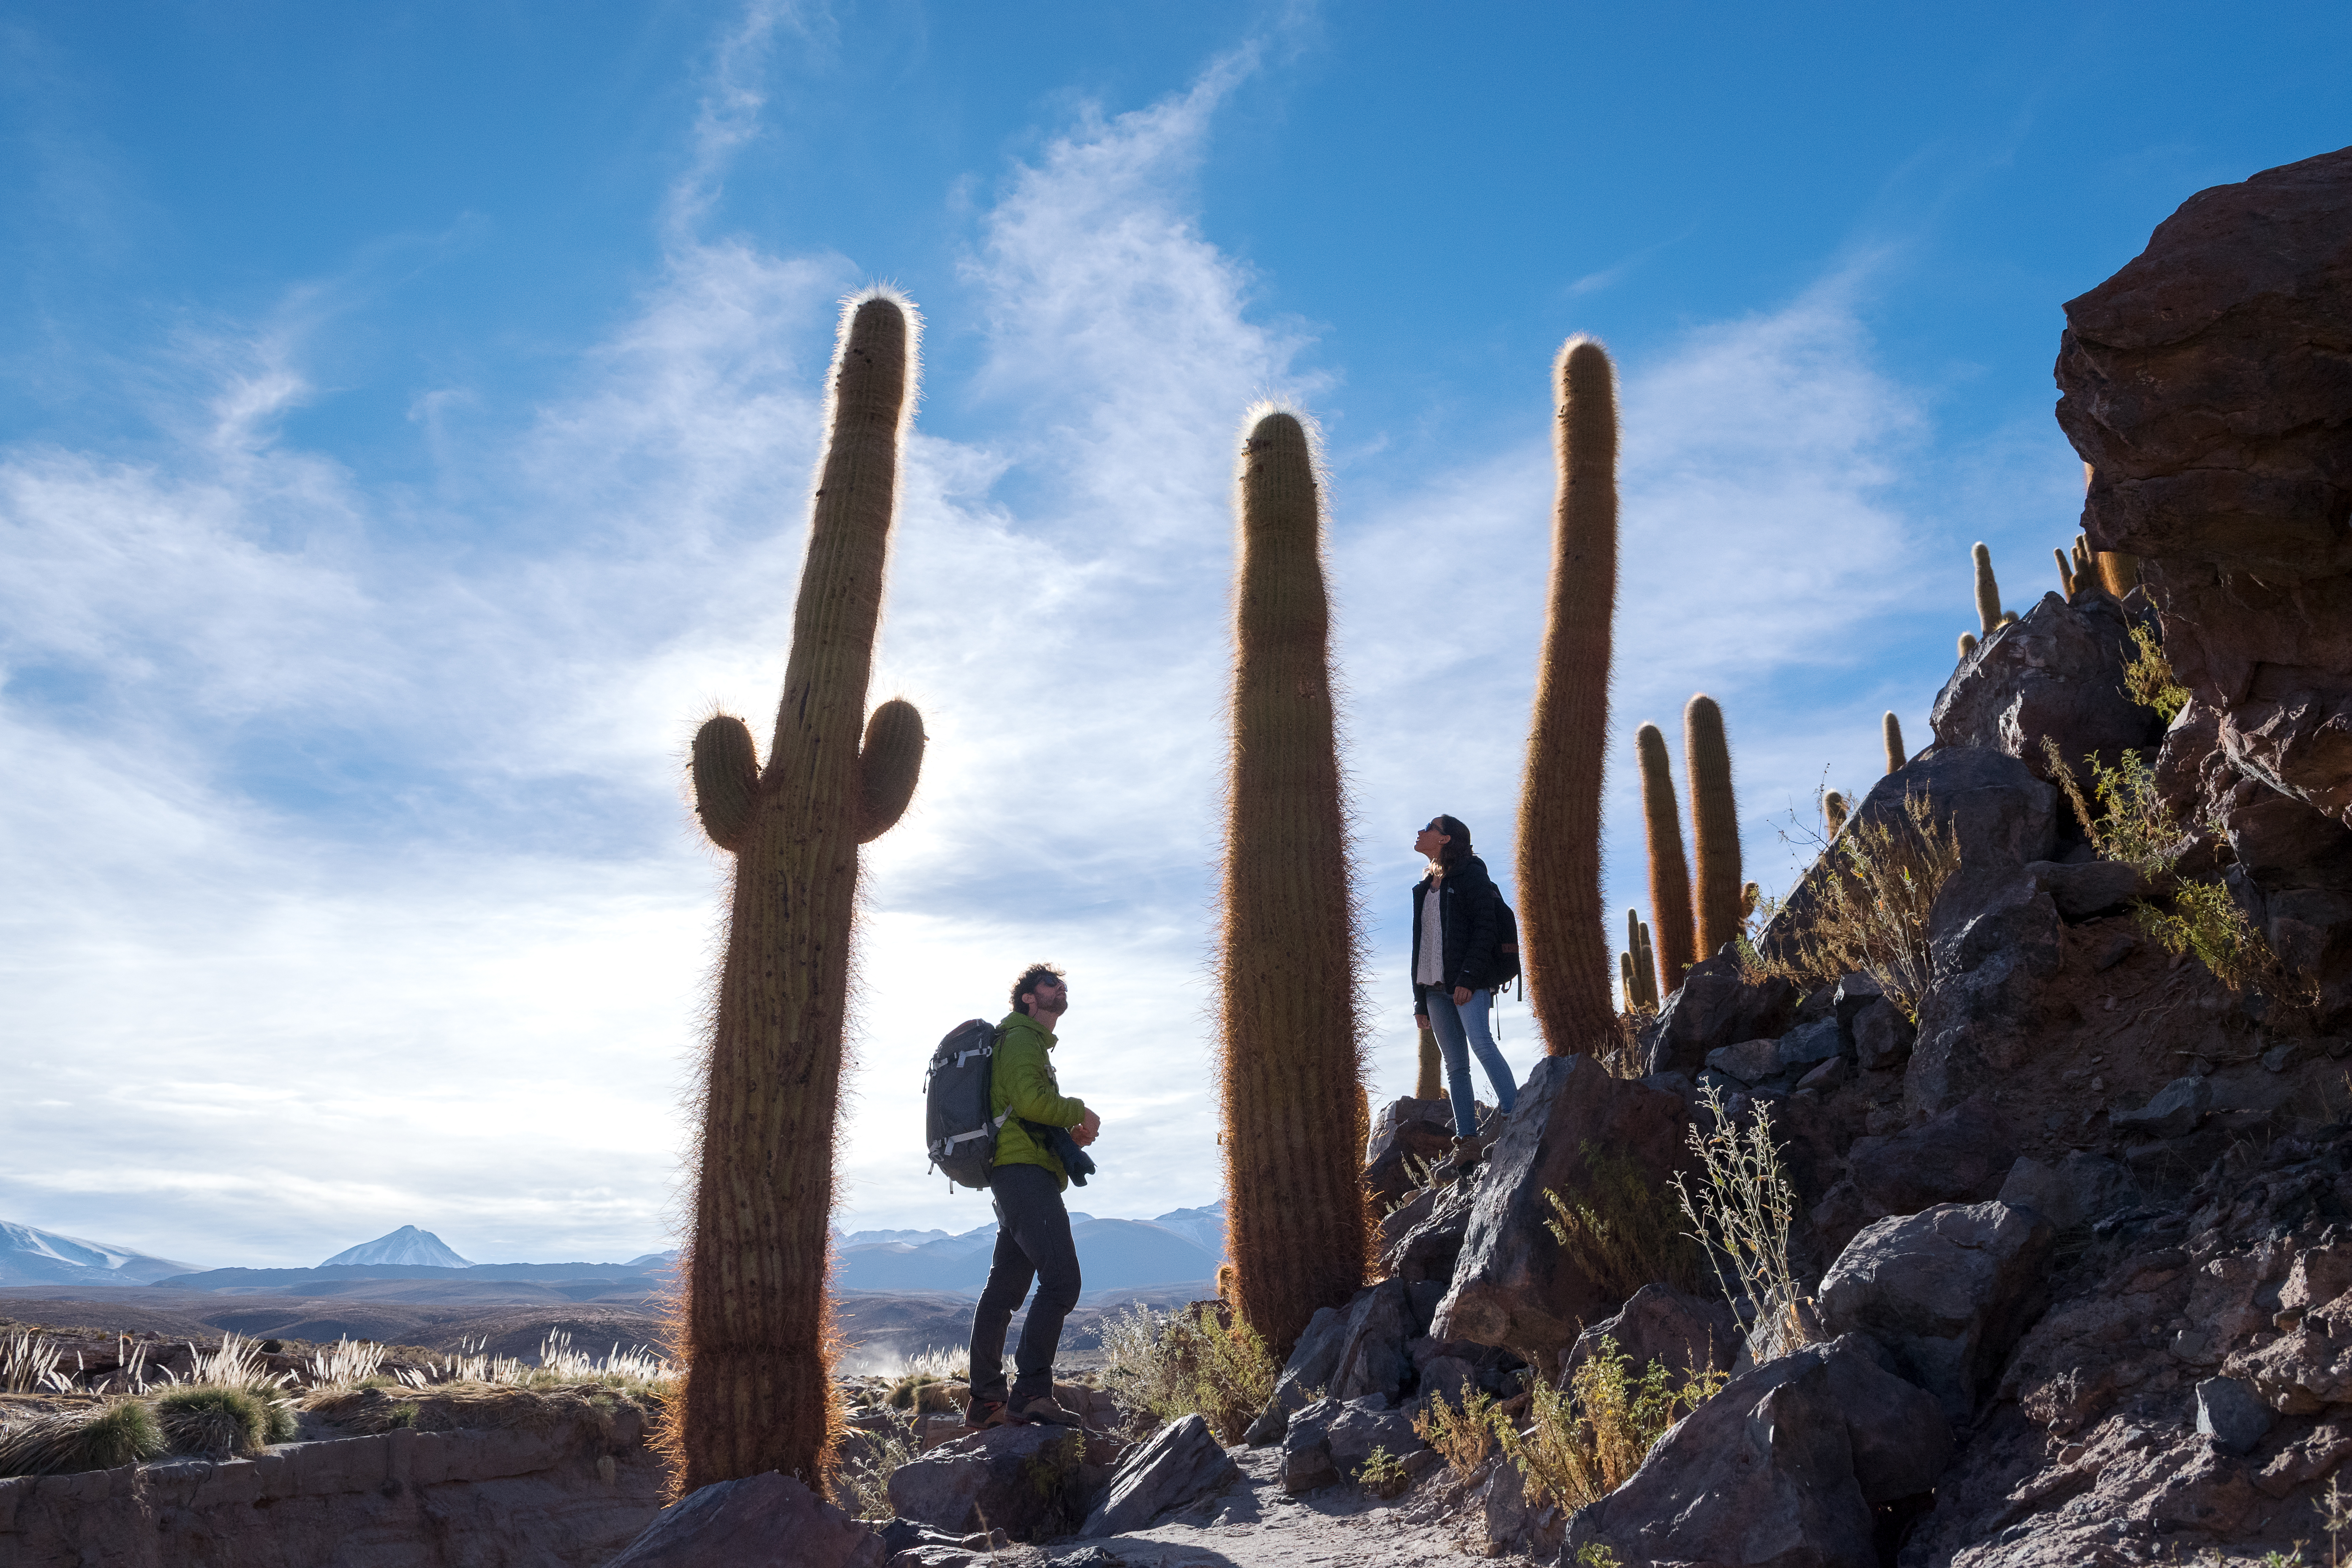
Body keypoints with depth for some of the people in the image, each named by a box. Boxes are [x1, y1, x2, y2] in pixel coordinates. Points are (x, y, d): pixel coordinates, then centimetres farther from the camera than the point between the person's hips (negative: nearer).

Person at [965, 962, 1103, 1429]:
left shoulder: (1032, 1043, 30)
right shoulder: (1022, 1037, -2)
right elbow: (1030, 1099, -19)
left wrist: (1072, 1134, 11)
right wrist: (1081, 1113, -4)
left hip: (1014, 1179, 11)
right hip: (1023, 1169, -11)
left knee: (1004, 1289, 11)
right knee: (1061, 1279, -20)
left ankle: (986, 1401, 15)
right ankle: (1032, 1392, -26)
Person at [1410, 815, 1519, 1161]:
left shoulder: (1471, 875, 1)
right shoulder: (1426, 887, 22)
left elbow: (1484, 929, -10)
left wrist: (1469, 977, -21)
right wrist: (1420, 999, 16)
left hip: (1468, 981, -7)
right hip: (1434, 986, 7)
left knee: (1480, 1042, -25)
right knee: (1455, 1065, 0)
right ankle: (1467, 1141, -4)